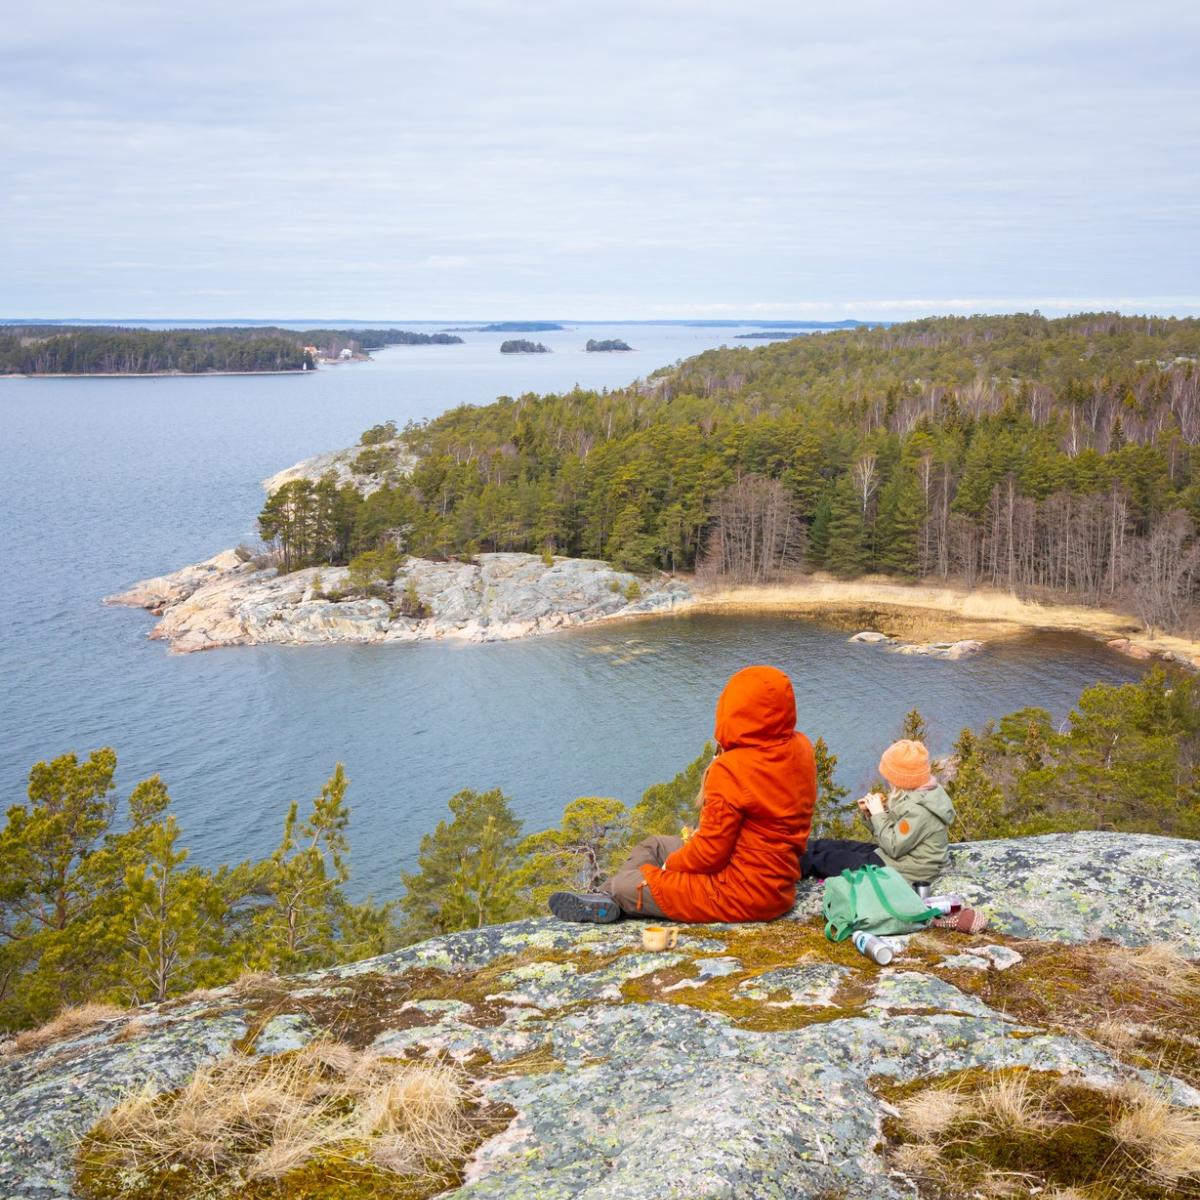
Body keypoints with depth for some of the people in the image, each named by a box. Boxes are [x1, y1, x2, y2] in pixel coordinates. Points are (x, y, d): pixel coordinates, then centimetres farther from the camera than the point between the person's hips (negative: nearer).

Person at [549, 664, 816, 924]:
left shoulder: (732, 769, -25)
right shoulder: (801, 748, -3)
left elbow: (711, 852, -19)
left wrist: (671, 864, -3)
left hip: (742, 893, -9)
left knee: (625, 885, 5)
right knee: (653, 845, 22)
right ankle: (602, 899, 26)